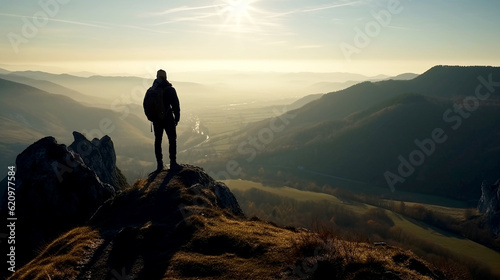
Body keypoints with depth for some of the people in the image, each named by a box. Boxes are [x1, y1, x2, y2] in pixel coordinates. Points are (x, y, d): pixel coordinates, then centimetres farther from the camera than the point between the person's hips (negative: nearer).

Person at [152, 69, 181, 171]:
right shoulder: (170, 89, -11)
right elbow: (176, 105, -9)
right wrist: (177, 117, 2)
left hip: (156, 119, 4)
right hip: (168, 119, -4)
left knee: (158, 141, 11)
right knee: (172, 140, 5)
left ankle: (159, 164, 14)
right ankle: (173, 162, 3)